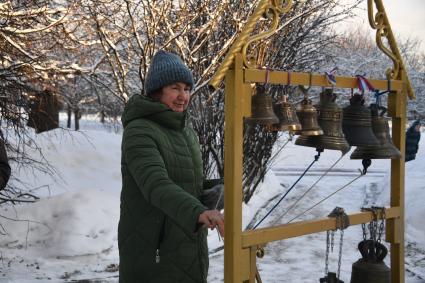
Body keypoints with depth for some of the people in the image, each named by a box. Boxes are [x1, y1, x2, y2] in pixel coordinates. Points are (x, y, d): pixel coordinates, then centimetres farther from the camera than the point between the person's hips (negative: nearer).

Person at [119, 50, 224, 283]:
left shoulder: (186, 133, 11)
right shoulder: (138, 132, -15)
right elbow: (156, 185, -31)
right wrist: (199, 213, -47)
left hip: (187, 250, 8)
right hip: (151, 251, -8)